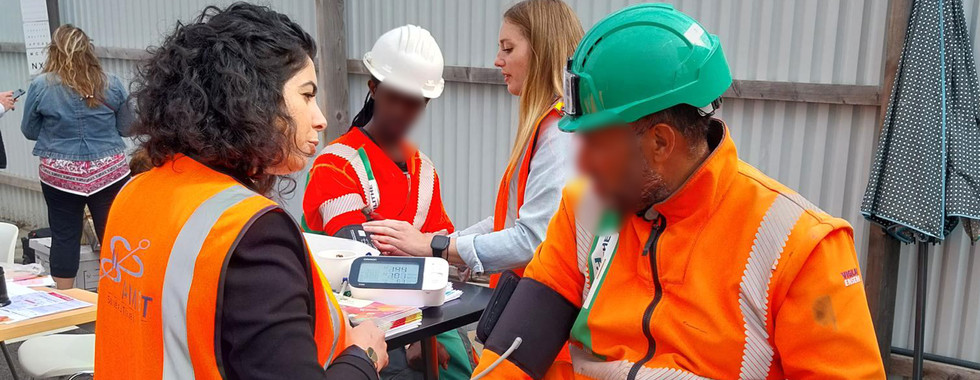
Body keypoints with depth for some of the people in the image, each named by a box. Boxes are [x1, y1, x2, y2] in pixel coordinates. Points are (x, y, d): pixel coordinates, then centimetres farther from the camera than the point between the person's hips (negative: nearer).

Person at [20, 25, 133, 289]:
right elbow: (127, 128, 7)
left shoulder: (40, 86, -5)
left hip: (60, 176, 0)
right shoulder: (112, 85, -4)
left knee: (64, 237, 11)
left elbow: (29, 131, 6)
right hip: (109, 172, 0)